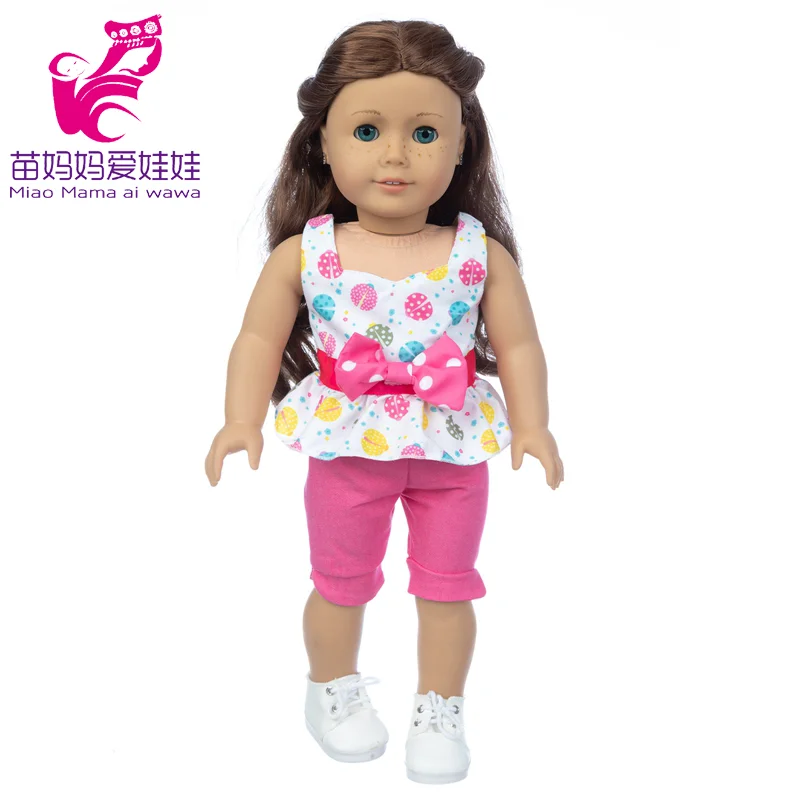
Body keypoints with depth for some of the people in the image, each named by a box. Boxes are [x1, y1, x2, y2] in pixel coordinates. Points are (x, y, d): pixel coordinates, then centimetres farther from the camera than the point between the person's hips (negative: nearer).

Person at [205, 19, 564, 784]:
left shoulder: (481, 253, -8)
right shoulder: (304, 253, -9)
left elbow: (518, 346, -4)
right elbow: (259, 338, -4)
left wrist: (531, 425, -13)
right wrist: (241, 421, -14)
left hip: (453, 450, 1)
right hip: (347, 450, 0)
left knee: (447, 586, 15)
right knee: (340, 583, 19)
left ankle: (439, 709, 37)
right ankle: (332, 689, 45)